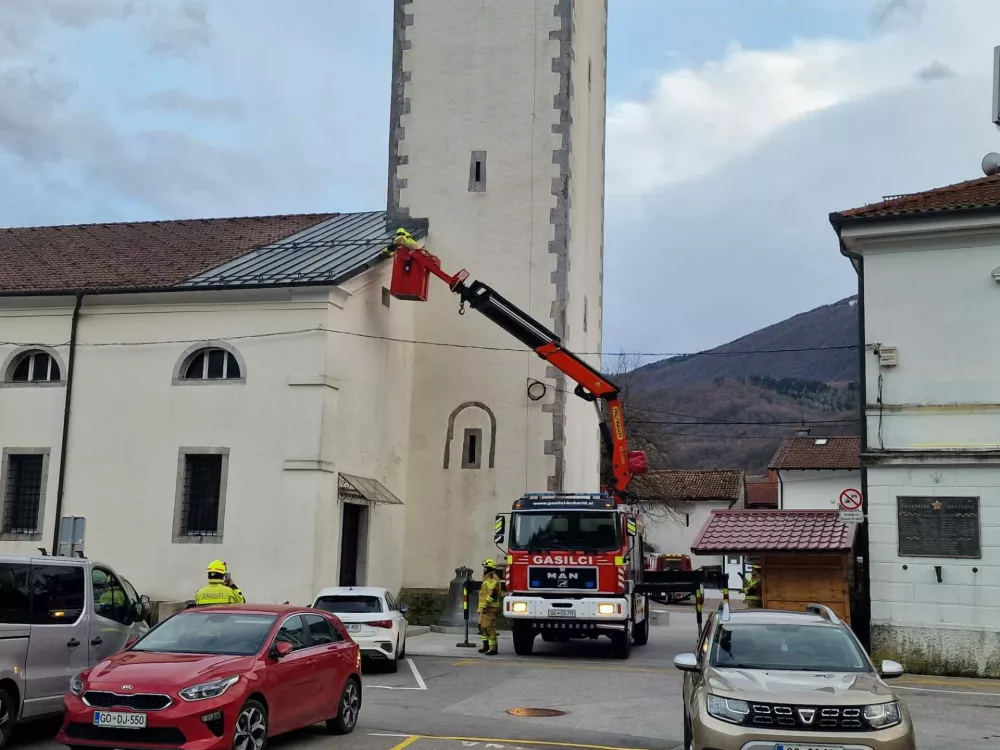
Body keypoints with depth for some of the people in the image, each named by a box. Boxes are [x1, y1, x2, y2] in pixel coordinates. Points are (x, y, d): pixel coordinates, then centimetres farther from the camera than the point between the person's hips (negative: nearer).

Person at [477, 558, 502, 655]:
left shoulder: (492, 578, -14)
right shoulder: (488, 578, 21)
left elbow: (492, 593, -24)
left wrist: (485, 605, -26)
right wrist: (481, 606, 26)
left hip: (490, 608, -11)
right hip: (485, 608, 11)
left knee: (489, 627, -12)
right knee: (482, 626, 15)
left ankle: (493, 649, -12)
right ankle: (486, 646, 23)